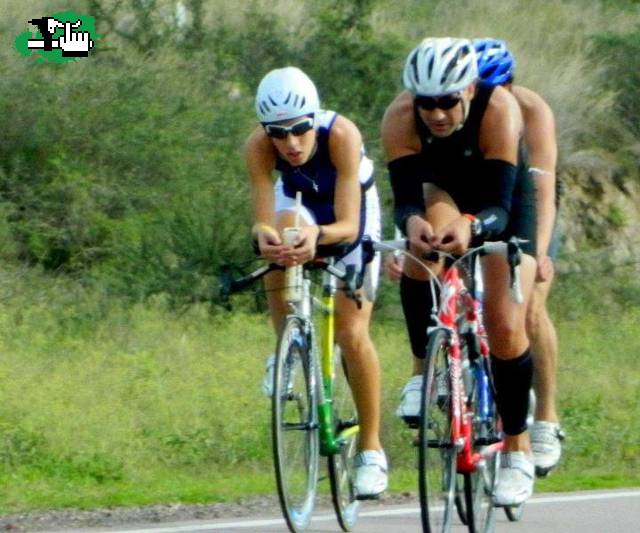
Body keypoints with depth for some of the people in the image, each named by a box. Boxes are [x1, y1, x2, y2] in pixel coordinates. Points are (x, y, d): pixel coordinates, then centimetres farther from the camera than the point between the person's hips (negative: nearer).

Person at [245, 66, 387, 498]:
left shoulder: (341, 135, -39)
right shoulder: (259, 146, -32)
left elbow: (347, 225, -42)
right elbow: (264, 219, -35)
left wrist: (318, 235, -63)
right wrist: (265, 235, -59)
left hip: (353, 211, -3)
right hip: (300, 203, 3)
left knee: (352, 333, -13)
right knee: (283, 225, -32)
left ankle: (371, 450, 2)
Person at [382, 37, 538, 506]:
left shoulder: (499, 110, -37)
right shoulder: (400, 117, -31)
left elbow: (498, 206, -42)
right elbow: (405, 199, -36)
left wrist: (472, 227, -63)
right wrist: (412, 222, -59)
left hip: (505, 204, -1)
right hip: (444, 192, 1)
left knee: (506, 326, -14)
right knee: (427, 231, -35)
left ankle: (517, 451, 7)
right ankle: (424, 372, -21)